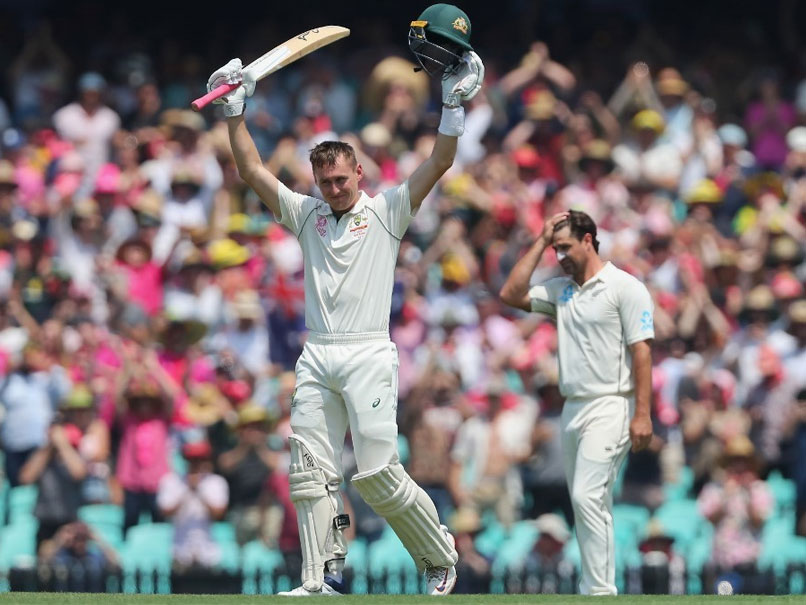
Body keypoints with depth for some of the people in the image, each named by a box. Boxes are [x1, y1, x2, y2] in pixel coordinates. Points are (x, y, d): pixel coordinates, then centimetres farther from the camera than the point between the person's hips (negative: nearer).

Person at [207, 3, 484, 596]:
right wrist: (235, 110, 7)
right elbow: (253, 170, 14)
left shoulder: (386, 212, 6)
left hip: (367, 354, -5)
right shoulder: (309, 214, 17)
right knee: (310, 473, -4)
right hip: (316, 358, 5)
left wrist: (455, 102, -13)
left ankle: (439, 553, 7)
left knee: (377, 473, -11)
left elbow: (439, 164, -4)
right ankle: (321, 580, -3)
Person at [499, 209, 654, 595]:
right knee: (590, 505, 8)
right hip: (572, 410, 8)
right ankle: (593, 590, 11)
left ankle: (600, 591, -21)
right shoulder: (561, 290, 15)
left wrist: (642, 414, -17)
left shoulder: (625, 288, -6)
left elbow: (642, 351, -10)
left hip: (609, 408, -8)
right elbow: (511, 294, 9)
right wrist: (540, 242, 7)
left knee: (587, 496, -19)